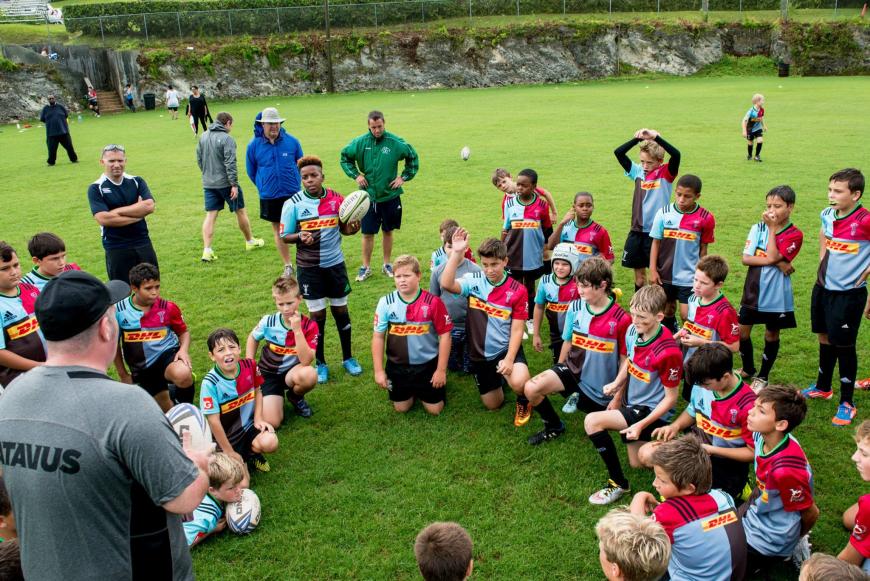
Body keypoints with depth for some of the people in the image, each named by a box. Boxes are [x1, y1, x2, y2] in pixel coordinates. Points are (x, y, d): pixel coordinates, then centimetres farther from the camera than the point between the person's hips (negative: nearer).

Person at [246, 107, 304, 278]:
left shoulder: (292, 141, -6)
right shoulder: (254, 145, -6)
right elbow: (251, 171, 8)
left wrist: (295, 183, 10)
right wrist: (264, 187, 13)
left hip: (292, 193, -1)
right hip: (269, 197, 1)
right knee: (278, 230, 10)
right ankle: (288, 266, 23)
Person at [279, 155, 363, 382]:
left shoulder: (336, 199, -3)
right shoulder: (293, 203, -10)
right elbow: (284, 236, -5)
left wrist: (351, 228, -14)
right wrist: (300, 237, -26)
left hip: (335, 264, 2)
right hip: (309, 268, -2)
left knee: (341, 310, 12)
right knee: (317, 315, 5)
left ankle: (348, 358, 30)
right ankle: (320, 363, 23)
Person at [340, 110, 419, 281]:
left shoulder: (395, 142, -8)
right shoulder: (360, 142, -5)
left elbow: (413, 157, 6)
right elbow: (345, 156, 11)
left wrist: (404, 177, 0)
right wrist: (355, 175, 1)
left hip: (390, 196, 0)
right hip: (368, 196, 0)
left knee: (388, 231, 12)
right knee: (367, 234, 4)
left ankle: (387, 264, 26)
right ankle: (366, 267, 17)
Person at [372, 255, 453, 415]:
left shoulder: (433, 302, -16)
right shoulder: (386, 303, -10)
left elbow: (445, 335, -10)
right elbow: (378, 337, -4)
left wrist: (441, 370, -10)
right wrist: (379, 371, -7)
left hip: (428, 364, -1)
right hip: (398, 366, 2)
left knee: (434, 409, 4)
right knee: (401, 408, 10)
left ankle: (421, 389, 35)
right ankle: (412, 389, 41)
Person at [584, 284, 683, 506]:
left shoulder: (667, 352, -29)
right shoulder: (632, 331, -9)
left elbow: (670, 398, -19)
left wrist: (642, 425, -24)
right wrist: (617, 385, 5)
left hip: (651, 410, -8)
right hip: (631, 403, 8)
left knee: (592, 421, -23)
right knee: (637, 463, 19)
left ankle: (618, 483, -7)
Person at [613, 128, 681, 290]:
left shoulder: (666, 174, -6)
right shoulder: (638, 171, 5)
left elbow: (676, 154, -24)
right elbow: (618, 153, -1)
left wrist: (656, 137, -25)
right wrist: (637, 139, -12)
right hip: (636, 231, 4)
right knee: (639, 274, 13)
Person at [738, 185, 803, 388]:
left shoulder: (794, 235, -9)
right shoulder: (757, 228, 0)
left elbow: (772, 256, -23)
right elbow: (746, 258, -10)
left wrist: (772, 228, -16)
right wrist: (777, 263, -20)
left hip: (776, 296, -3)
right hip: (753, 292, 3)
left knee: (771, 335, 11)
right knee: (742, 332, 8)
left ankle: (763, 376, 29)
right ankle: (748, 368, 33)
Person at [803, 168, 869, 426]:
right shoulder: (828, 214, 0)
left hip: (848, 293, -6)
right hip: (823, 287, 7)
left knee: (844, 346, 3)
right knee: (824, 338, 19)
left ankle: (847, 403, 17)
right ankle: (823, 387, 38)